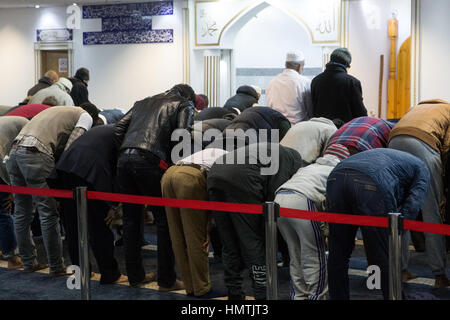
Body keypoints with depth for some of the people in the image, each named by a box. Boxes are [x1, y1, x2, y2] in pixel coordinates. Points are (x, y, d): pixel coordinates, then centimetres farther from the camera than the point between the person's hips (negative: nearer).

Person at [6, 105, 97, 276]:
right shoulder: (86, 117, 12)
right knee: (48, 214, -1)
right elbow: (70, 147, -3)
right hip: (35, 155, -8)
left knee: (22, 212, 15)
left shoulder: (56, 110, 34)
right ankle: (57, 267, 6)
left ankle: (29, 262, 26)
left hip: (15, 151, 8)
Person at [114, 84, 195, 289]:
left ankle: (135, 276, 21)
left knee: (131, 220, 13)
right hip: (150, 161, -6)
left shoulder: (144, 102, 31)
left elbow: (119, 128, 19)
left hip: (124, 159, 6)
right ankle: (166, 281, 7)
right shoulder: (184, 105, 16)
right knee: (164, 220, 4)